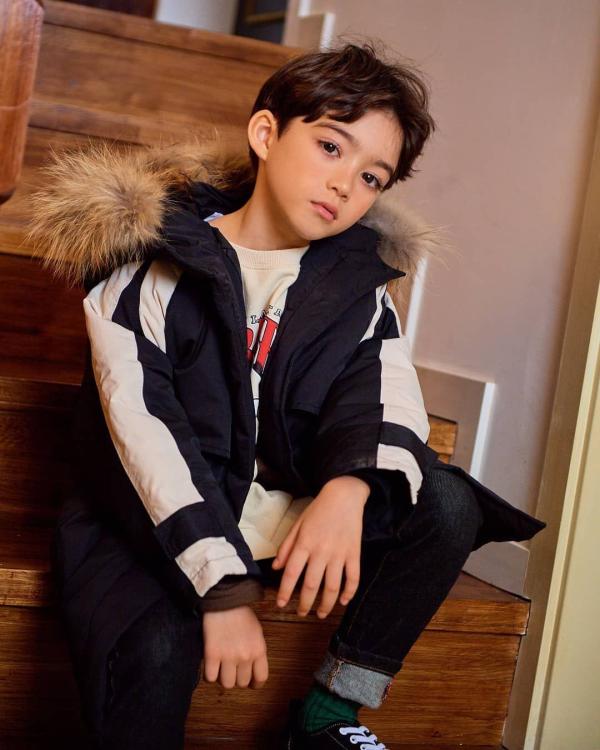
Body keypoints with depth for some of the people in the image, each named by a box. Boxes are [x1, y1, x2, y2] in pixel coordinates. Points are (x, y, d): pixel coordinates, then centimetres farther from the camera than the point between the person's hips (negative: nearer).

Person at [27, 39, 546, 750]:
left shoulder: (358, 284, 5)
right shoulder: (152, 262, -9)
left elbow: (389, 396, -9)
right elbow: (143, 426, -18)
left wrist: (352, 487, -34)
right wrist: (222, 587, -27)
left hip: (289, 516, 4)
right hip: (157, 519, -4)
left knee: (447, 503, -18)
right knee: (155, 650, -33)